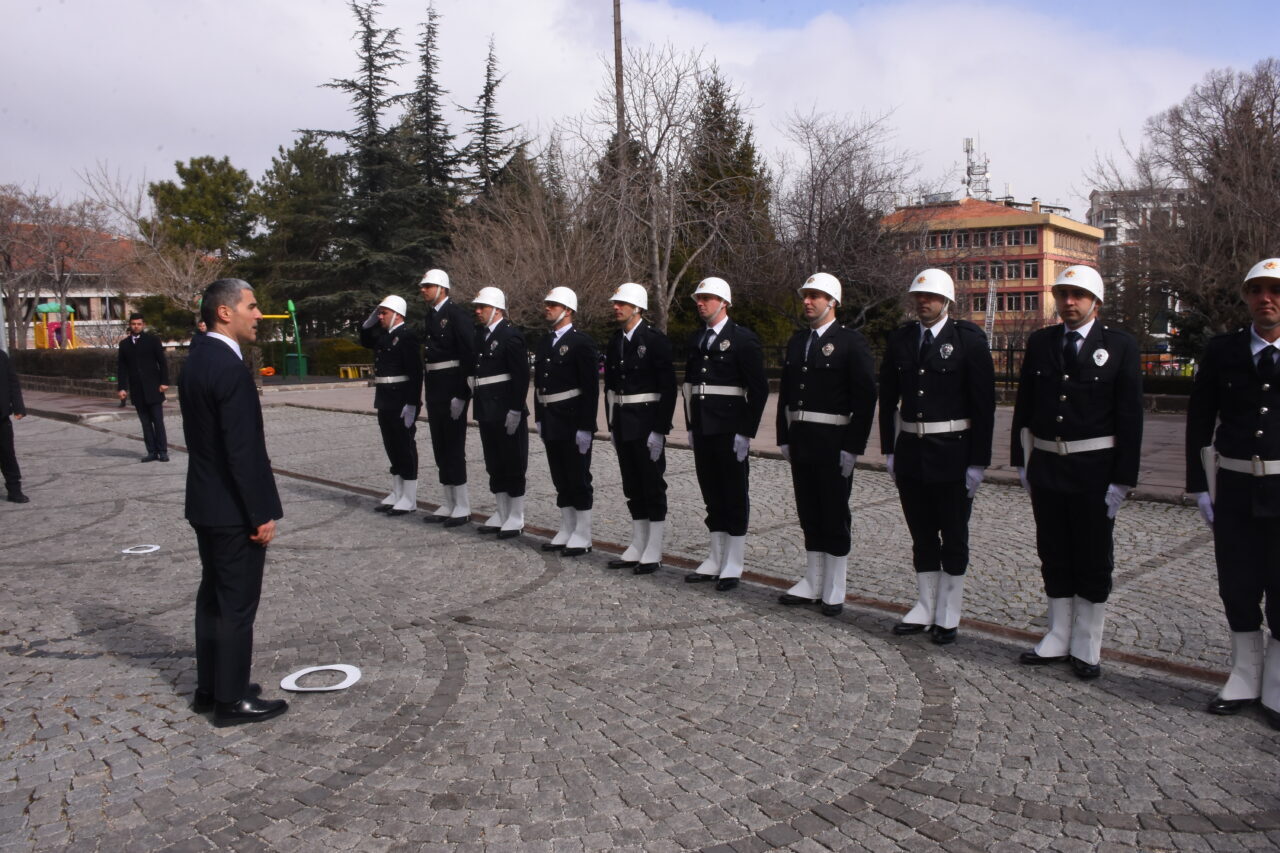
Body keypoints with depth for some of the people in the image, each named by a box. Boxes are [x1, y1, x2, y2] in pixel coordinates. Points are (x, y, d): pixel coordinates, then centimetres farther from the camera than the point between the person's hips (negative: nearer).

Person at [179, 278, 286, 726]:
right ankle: (232, 699, 12)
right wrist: (262, 513, -18)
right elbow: (244, 450, -24)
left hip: (205, 503, 10)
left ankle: (208, 687, 30)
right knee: (237, 604, 1)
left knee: (213, 594, 18)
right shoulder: (229, 368, -21)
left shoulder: (196, 359, 9)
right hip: (233, 509, -10)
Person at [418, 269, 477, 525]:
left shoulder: (457, 314, -11)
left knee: (454, 446, -3)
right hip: (434, 391, 8)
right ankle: (449, 504, 21)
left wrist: (461, 394, -19)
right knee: (441, 448, 12)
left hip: (452, 391, -8)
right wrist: (428, 392, 14)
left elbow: (470, 354, -16)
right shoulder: (430, 315, 14)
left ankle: (462, 506, 7)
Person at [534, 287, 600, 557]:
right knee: (561, 481, 13)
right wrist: (539, 418, 13)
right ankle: (567, 531, 23)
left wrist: (585, 427, -18)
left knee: (579, 480, 1)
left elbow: (591, 389, -15)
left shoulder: (581, 343, -11)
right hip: (551, 424, 7)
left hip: (573, 424, -7)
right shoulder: (545, 342, 13)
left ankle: (582, 536, 10)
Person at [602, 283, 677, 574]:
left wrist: (659, 430, -17)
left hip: (647, 424, -7)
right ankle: (638, 546, 21)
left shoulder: (655, 340, -11)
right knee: (633, 487, 12)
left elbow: (668, 388, -14)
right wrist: (612, 426, 12)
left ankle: (654, 551, 10)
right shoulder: (614, 342, 10)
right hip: (622, 425, 7)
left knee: (653, 485, 2)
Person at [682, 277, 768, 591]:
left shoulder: (743, 339, -7)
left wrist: (746, 432, -13)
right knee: (712, 496, 12)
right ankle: (716, 560, 21)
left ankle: (733, 566, 10)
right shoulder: (695, 339, 13)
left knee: (735, 497, 3)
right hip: (702, 431, 6)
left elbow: (758, 389, -10)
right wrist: (691, 426, 13)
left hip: (730, 432, -6)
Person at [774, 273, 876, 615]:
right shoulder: (796, 341, 12)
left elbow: (865, 398, -11)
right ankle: (812, 583, 24)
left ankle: (834, 591, 14)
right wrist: (784, 437, 10)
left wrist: (853, 447, -15)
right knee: (809, 514, 13)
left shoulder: (852, 343, -8)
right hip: (800, 442, 6)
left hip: (833, 444, -6)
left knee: (835, 516, 4)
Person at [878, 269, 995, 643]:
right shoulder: (900, 339, 5)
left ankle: (948, 615, 19)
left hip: (952, 453, -4)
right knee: (921, 536, 14)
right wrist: (889, 450, 7)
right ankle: (925, 608, 27)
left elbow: (984, 405, -9)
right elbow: (888, 398, 10)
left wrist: (979, 461, -11)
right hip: (910, 452, 4)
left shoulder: (969, 340, -8)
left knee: (953, 537, 7)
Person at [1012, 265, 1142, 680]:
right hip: (1045, 465, 3)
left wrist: (1123, 479, -10)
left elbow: (1130, 416, -7)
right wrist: (1021, 461, 6)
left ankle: (1087, 648, 20)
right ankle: (1058, 638, 26)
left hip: (1094, 470, -3)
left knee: (1094, 560, 7)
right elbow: (1024, 407, 9)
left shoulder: (1120, 346, -5)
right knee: (1054, 556, 12)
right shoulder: (1039, 342, 5)